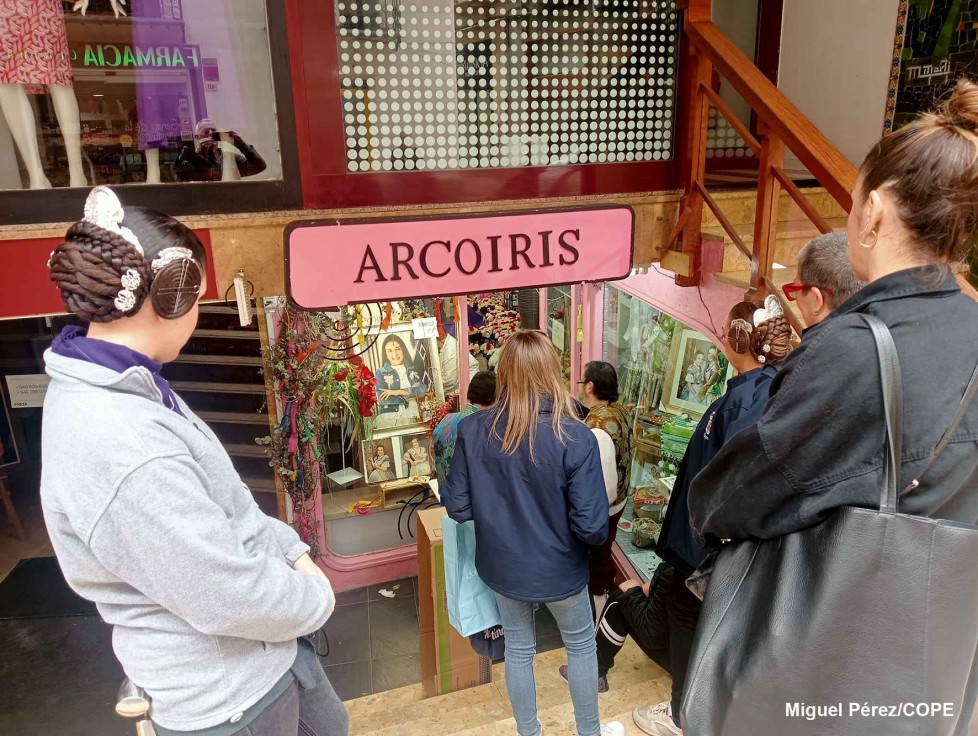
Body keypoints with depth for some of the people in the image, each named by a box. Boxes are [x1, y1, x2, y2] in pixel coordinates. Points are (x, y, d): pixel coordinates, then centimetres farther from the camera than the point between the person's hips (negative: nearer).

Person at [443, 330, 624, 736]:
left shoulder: (472, 430, -17)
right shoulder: (575, 436, -25)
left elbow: (457, 508, -10)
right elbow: (591, 525, -24)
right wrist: (599, 532, -1)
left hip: (503, 565, 2)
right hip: (558, 568, -2)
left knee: (518, 649, 24)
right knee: (581, 646, 25)